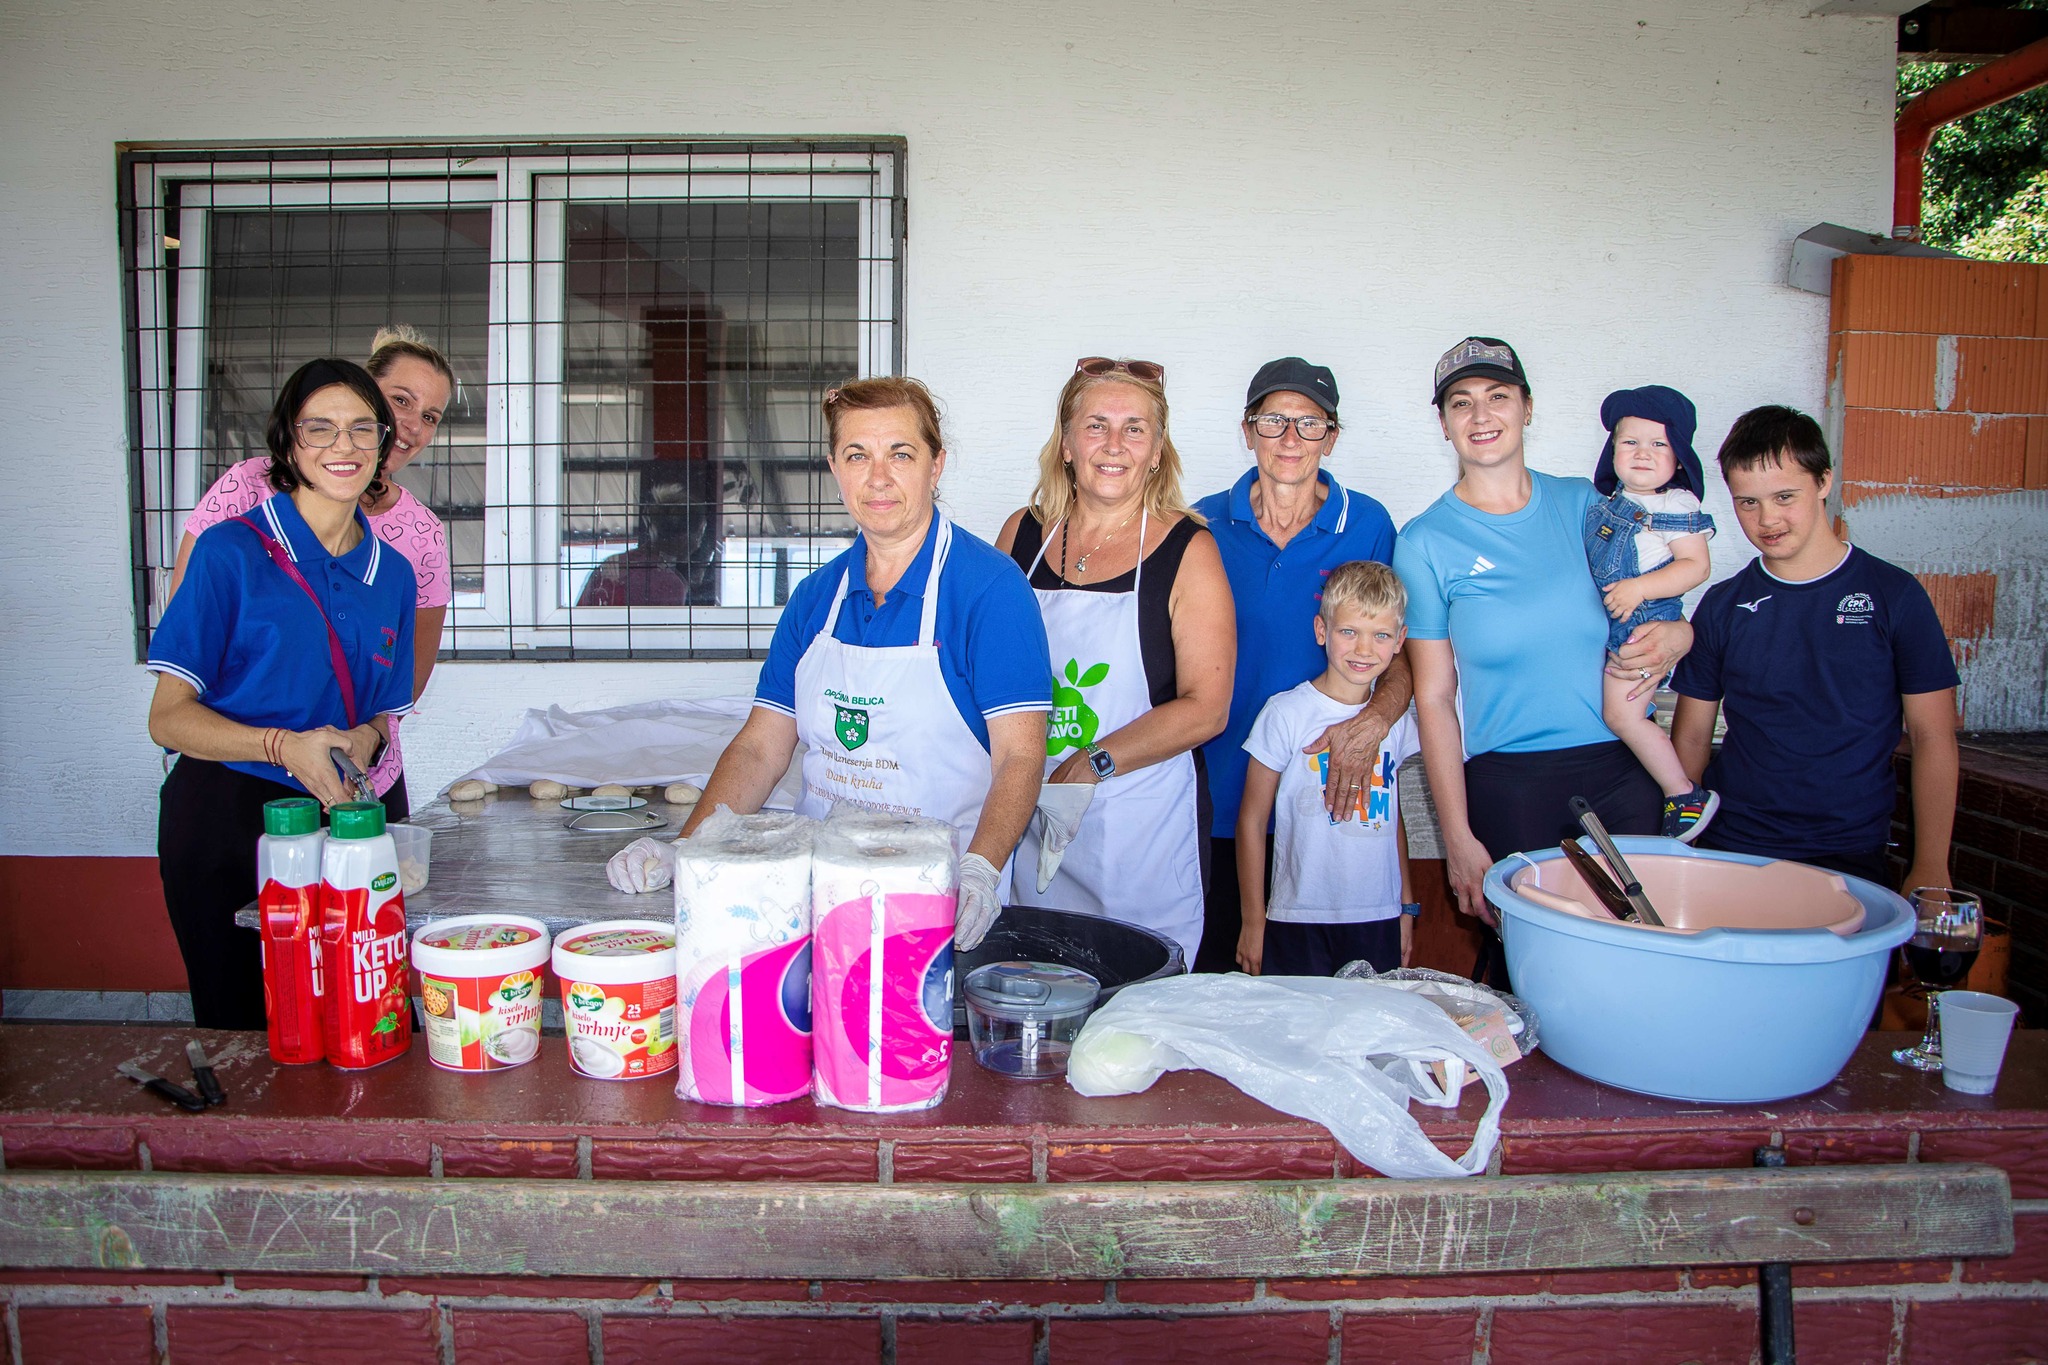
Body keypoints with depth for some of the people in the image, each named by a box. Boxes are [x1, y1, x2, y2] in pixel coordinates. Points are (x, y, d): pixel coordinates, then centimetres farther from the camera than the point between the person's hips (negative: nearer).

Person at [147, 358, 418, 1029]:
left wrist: (365, 738, -6)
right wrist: (285, 746, -22)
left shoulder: (392, 572, 9)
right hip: (224, 819, -4)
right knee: (240, 1031, 5)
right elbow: (169, 717, -7)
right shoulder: (232, 551, -5)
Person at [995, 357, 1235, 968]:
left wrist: (1092, 764, -18)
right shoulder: (1022, 534, 7)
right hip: (1026, 821, 3)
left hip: (1145, 829, -3)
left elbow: (1205, 708, -9)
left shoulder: (1186, 550, -4)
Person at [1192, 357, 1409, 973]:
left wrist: (1374, 720, -19)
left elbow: (1405, 655, 1)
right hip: (1222, 800, 1)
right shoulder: (1207, 524, 1)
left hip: (1332, 791, 0)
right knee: (1215, 971, 8)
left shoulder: (1368, 524, 0)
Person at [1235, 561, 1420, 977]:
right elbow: (1252, 821, -5)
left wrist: (1407, 907, 17)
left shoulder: (1396, 719, 7)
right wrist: (1253, 920, -5)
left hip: (1380, 921, 4)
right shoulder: (1286, 713, -8)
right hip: (1299, 923, -4)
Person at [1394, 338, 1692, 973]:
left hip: (1624, 771, 3)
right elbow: (1434, 699, -2)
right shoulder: (1426, 541, 0)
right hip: (1508, 783, -3)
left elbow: (1647, 604, 18)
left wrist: (1677, 635, -8)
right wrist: (1457, 839, -6)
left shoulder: (1583, 503, 7)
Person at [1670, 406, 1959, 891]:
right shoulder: (1722, 606, 6)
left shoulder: (1894, 595, 0)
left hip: (1851, 858, -1)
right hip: (1728, 849, 1)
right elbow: (1691, 736, 8)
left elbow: (1933, 738, 2)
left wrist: (1930, 870, -4)